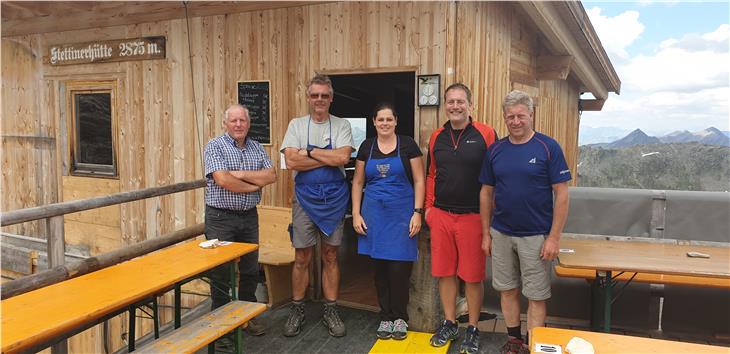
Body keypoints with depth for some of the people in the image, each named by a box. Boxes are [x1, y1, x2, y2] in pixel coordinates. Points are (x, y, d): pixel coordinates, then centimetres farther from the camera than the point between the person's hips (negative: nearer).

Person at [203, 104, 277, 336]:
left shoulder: (256, 147, 9)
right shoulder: (215, 147, -7)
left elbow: (271, 175, -4)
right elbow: (222, 180, -21)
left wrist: (241, 173, -15)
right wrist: (255, 185, -9)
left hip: (249, 216, 5)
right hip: (221, 218, -5)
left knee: (250, 270, 13)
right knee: (221, 272, 4)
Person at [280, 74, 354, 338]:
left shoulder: (342, 125, 1)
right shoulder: (296, 125, 1)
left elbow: (343, 157, -16)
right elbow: (291, 161, -13)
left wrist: (309, 151, -13)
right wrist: (329, 158, -13)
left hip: (334, 198, 0)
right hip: (305, 197, 0)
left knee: (330, 256, 11)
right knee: (302, 258, 8)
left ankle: (330, 310, 23)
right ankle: (296, 310, 23)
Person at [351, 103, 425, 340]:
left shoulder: (408, 145, -1)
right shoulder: (366, 147, 6)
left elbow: (419, 180, -1)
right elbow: (358, 182, 10)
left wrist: (417, 212, -9)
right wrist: (356, 214, 3)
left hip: (401, 213, -2)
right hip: (374, 214, 3)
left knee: (399, 267, -3)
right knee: (380, 267, 7)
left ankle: (400, 317, 16)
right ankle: (386, 317, 21)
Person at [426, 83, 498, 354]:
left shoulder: (486, 134, -6)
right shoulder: (437, 137, 9)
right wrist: (428, 207, 12)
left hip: (473, 216, -4)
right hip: (441, 215, 4)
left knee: (472, 275, 5)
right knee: (444, 272, 11)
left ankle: (472, 330, 21)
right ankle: (449, 324, 28)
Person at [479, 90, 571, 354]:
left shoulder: (548, 147, -8)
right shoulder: (495, 150, 4)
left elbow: (561, 194, -9)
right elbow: (486, 193, 9)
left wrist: (554, 238, -13)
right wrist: (486, 233, 7)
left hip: (535, 236, -4)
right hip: (500, 234, 4)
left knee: (536, 296, 5)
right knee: (507, 290, 14)